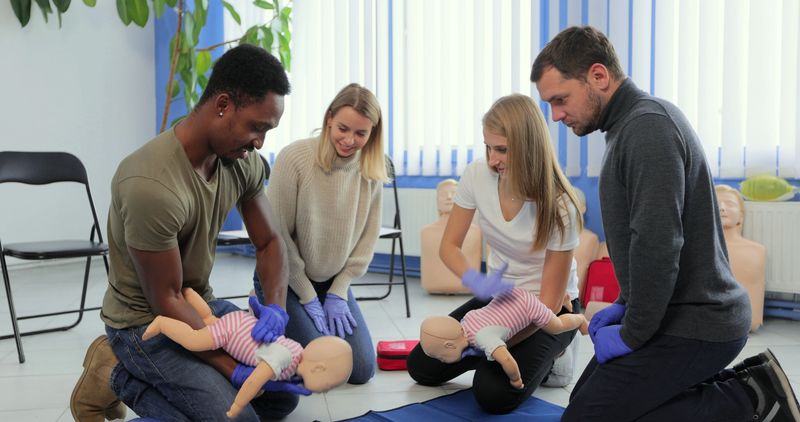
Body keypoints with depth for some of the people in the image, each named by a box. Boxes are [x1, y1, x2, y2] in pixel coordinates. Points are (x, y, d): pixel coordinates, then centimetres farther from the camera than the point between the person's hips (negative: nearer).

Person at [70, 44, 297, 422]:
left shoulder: (242, 161, -9)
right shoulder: (151, 185, -32)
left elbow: (269, 242, 2)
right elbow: (165, 300, -24)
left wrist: (275, 307, -17)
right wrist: (234, 369, -22)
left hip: (203, 304, 8)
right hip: (146, 322, -7)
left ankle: (145, 371, 15)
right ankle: (118, 375, 2)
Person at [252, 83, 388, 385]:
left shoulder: (372, 171, -7)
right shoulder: (294, 158, -22)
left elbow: (367, 237, 0)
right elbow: (278, 235, -18)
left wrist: (338, 292, -6)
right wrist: (308, 297, -13)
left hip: (333, 281, 5)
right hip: (285, 278, -4)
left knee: (361, 371, -1)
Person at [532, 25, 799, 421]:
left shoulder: (647, 126, -21)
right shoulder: (632, 123, 11)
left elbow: (657, 247, -28)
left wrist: (633, 334, -17)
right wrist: (627, 305, 14)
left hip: (693, 325, -10)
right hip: (686, 312, 10)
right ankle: (744, 390, 13)